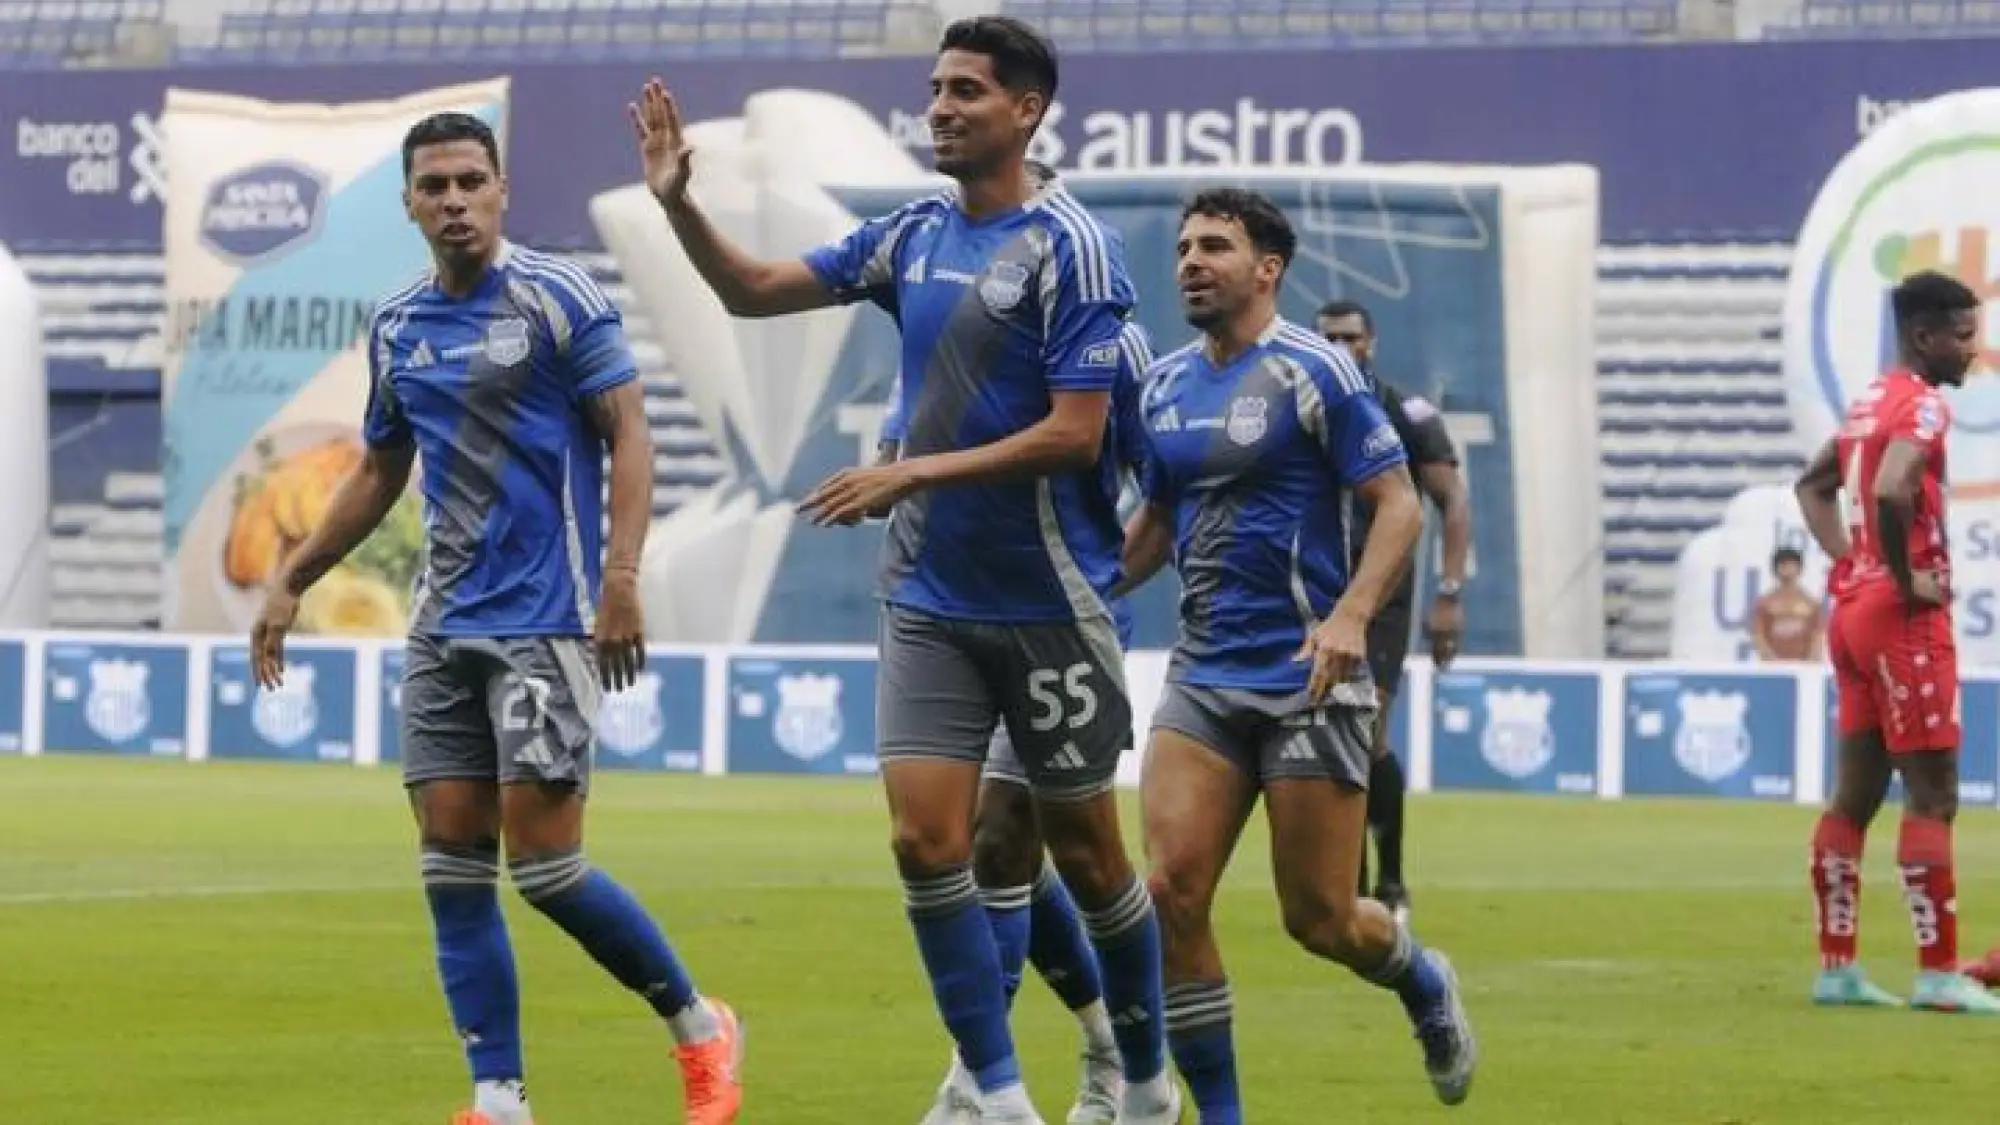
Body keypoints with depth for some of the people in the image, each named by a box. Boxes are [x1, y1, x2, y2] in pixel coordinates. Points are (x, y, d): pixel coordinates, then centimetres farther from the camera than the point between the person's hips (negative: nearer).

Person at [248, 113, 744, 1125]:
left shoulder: (558, 299, -6)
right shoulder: (396, 327, 11)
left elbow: (628, 434, -9)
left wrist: (622, 575, -21)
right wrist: (292, 582, 20)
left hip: (546, 621, -6)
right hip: (443, 625, 6)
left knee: (543, 861, -10)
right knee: (452, 862, -1)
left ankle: (699, 1026, 9)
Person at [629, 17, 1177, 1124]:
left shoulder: (1069, 245, -14)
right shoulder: (916, 233, 6)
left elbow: (1073, 433, -19)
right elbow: (754, 289, 13)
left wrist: (913, 472, -22)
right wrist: (677, 203, -3)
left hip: (1047, 604, -5)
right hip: (928, 601, 5)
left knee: (1085, 855, 6)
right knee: (925, 838, -7)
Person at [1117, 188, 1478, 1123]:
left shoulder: (1312, 371, -8)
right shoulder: (1165, 385, 11)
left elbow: (1398, 504, -10)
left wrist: (1351, 614, -25)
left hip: (1308, 678, -5)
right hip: (1203, 677, 5)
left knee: (1318, 918, 0)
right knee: (1171, 892, -12)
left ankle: (1426, 986, 34)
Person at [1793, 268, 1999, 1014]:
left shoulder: (1869, 404, 15)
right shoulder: (1923, 408, -14)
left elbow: (1815, 486, 28)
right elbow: (1891, 492, -32)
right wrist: (1905, 578, -19)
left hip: (1854, 611, 9)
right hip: (1905, 620, -9)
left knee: (1856, 793, 11)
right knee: (1932, 797, -7)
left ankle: (1836, 966, 13)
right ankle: (1938, 975, -8)